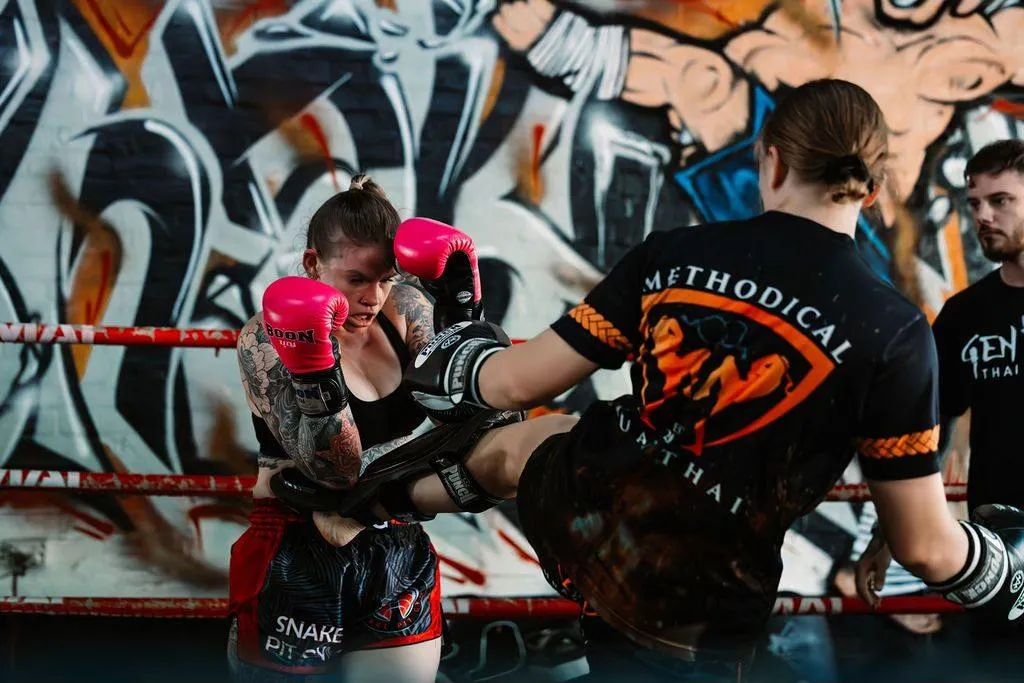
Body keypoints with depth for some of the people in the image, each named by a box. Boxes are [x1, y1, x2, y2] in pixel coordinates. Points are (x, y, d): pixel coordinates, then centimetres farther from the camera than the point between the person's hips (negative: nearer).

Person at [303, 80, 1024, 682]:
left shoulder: (674, 253, -8)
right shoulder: (895, 331, -14)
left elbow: (519, 384, -1)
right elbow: (924, 546, -10)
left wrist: (466, 370, 22)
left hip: (577, 519, 2)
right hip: (695, 614, -1)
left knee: (511, 445, 36)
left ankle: (399, 493, 57)